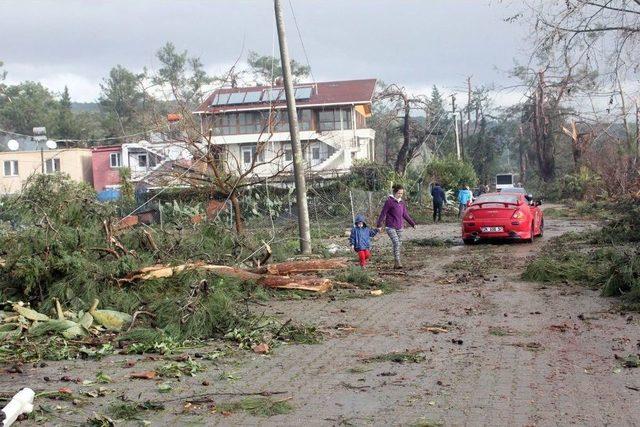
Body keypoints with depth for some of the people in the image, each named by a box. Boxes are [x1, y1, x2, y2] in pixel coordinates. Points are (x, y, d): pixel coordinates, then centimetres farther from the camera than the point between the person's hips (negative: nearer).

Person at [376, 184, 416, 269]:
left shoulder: (402, 203, 10)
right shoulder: (389, 201, -9)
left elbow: (405, 215, 18)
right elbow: (383, 213, -9)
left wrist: (413, 224, 18)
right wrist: (379, 225, -11)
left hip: (399, 227, 6)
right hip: (390, 227, -6)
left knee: (399, 244, 6)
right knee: (396, 243, -19)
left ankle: (396, 264, 13)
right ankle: (397, 262, -17)